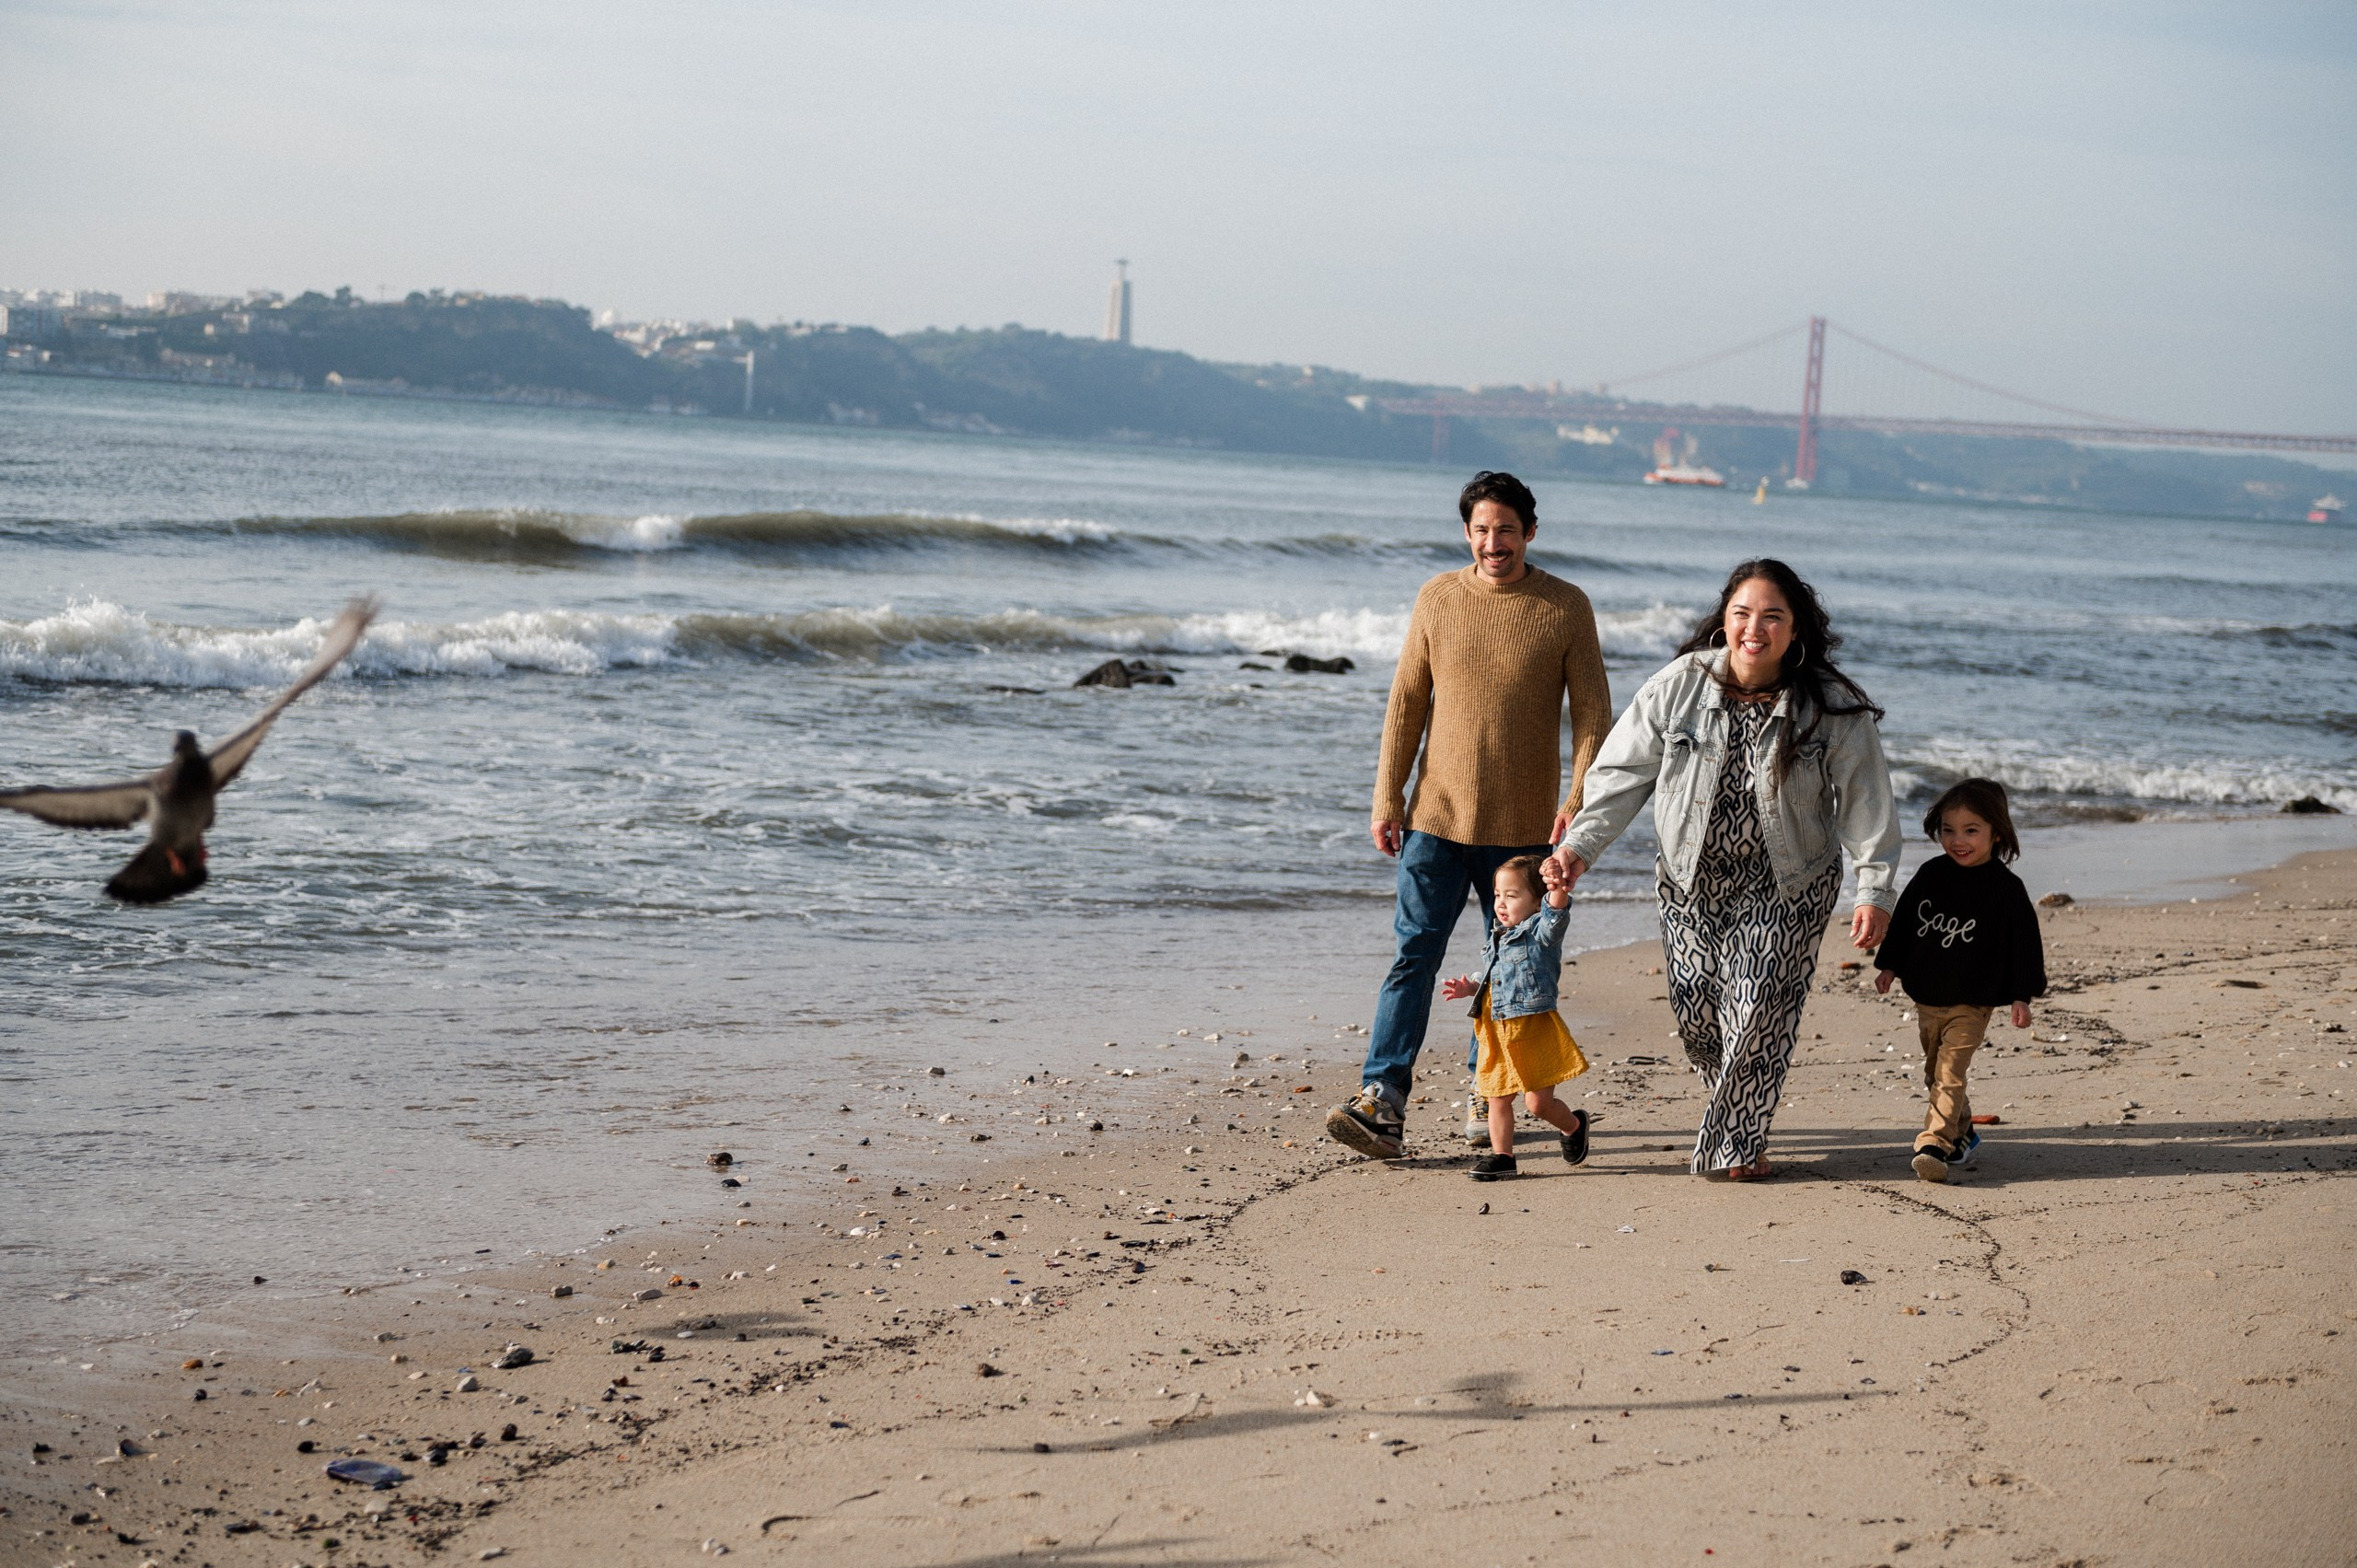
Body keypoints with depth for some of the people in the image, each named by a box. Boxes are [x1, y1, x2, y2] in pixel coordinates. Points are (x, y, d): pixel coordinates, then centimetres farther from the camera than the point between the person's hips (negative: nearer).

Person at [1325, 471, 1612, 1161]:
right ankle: (1383, 1104, -13)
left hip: (1523, 826, 0)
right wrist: (1388, 796, 1)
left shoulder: (1566, 607, -1)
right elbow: (1407, 703, 6)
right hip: (1438, 816, 0)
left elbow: (1592, 712, -2)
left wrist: (1578, 797, -14)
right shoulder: (1438, 598, 3)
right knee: (1415, 952, -7)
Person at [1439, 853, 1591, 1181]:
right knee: (1498, 1098, 7)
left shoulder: (1540, 930, -8)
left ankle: (1574, 1125, 24)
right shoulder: (1497, 939, 16)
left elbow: (1556, 915, -32)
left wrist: (1557, 889, -52)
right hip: (1497, 1033, 7)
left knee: (1538, 1102, -4)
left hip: (1533, 1030, -7)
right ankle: (1501, 1156, 16)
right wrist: (1470, 988, 10)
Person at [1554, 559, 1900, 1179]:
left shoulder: (1833, 707, -13)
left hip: (1787, 884, -2)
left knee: (1759, 1011, -9)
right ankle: (1722, 1087, 37)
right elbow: (1624, 771, -6)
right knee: (1696, 1007, 2)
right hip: (1692, 878, 2)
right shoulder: (1679, 686, -10)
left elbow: (1865, 801, -8)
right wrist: (1580, 845, -15)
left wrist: (1874, 890, -14)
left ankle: (1736, 1145, 9)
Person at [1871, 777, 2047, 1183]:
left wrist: (2021, 996, -7)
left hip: (1971, 1004, -6)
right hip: (1927, 998, 6)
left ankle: (1935, 1144, -21)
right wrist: (1889, 965, 15)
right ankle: (1961, 1132, 34)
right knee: (1935, 1074, 17)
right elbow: (1904, 920, 15)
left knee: (1949, 1075, -16)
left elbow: (2024, 942, -6)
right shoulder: (1930, 875, 3)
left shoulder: (2005, 888, -9)